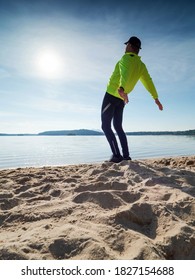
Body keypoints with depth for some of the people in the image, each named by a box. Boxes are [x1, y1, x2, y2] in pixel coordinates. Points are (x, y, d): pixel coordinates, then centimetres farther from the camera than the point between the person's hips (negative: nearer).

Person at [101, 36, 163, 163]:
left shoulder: (126, 58, -9)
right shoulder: (141, 65, 13)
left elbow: (125, 73, -30)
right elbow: (149, 82, 18)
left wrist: (121, 88, -48)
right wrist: (156, 98, 25)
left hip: (112, 95, -7)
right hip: (121, 99, 8)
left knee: (105, 126, -4)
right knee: (118, 127, 13)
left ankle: (117, 156, -11)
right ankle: (126, 156, 7)